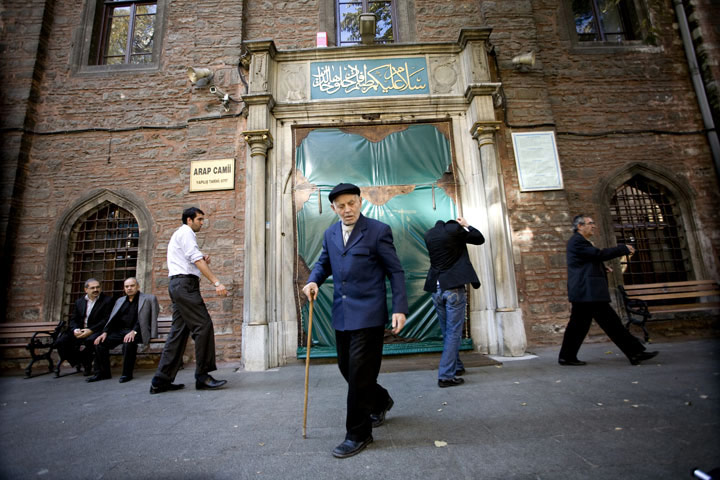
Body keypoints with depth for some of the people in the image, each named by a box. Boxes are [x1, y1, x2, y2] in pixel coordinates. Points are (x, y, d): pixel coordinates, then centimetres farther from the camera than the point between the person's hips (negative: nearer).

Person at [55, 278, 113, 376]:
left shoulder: (107, 301, -2)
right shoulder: (79, 302, 17)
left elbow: (106, 320, -10)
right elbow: (73, 319, 14)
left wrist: (90, 330, -21)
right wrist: (75, 330, -8)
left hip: (95, 331, -5)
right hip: (79, 331, 6)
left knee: (90, 340, -37)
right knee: (60, 341, -18)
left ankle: (88, 365, -7)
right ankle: (78, 363, 4)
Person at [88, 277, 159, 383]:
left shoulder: (147, 299, 3)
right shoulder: (120, 300, 22)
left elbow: (142, 318, -9)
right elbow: (113, 318, 14)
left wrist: (134, 331, -23)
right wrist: (105, 332, -3)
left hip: (137, 331, -6)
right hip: (120, 330, 6)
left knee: (128, 342, -35)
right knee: (100, 342, -16)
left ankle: (127, 373, -19)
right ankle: (103, 372, 0)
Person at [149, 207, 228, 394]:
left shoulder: (180, 234, 28)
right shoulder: (186, 233, -3)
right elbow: (197, 259, -15)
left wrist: (202, 262, 8)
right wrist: (217, 282, -21)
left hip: (178, 285, 10)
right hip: (185, 283, -10)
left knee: (179, 330, 8)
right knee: (203, 325, -12)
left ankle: (161, 380, 10)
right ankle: (202, 376, -9)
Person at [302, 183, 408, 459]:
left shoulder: (378, 231, -7)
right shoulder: (330, 234, 10)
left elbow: (396, 271, -6)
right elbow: (324, 262, 21)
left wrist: (400, 308, -13)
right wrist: (314, 280, -2)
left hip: (368, 314, -6)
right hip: (342, 314, 7)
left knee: (359, 373, -2)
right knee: (347, 368, 16)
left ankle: (358, 434, 18)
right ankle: (380, 401, 44)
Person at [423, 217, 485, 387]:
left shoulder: (429, 234, 7)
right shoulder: (453, 229, -8)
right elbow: (480, 239, 3)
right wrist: (466, 225, 17)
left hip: (436, 289, 6)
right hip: (454, 288, -6)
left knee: (447, 333, 18)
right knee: (454, 333, 0)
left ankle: (456, 366, 32)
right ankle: (446, 375, 0)